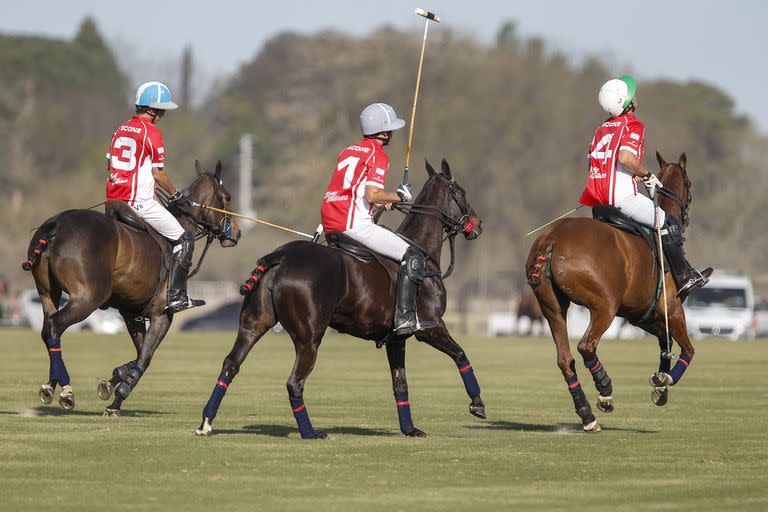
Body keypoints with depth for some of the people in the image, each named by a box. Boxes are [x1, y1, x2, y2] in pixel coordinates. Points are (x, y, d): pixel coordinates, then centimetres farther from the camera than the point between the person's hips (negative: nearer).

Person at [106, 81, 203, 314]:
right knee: (184, 240, 0)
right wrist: (176, 195, 4)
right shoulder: (152, 132, -9)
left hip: (114, 197, 8)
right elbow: (158, 173, -9)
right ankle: (175, 296, -7)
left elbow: (110, 163, 17)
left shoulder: (121, 129, 14)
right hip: (140, 202, -8)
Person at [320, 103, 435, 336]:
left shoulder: (349, 151, 20)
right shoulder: (378, 155, -6)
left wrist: (380, 201, 24)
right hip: (355, 225, -9)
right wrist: (398, 195, -3)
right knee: (413, 255, -8)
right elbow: (372, 195, -19)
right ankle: (405, 317, -18)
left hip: (330, 223, 9)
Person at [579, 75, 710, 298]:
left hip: (597, 195, 9)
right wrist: (647, 176, -9)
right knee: (669, 224, 3)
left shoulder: (602, 129, 18)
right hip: (622, 196, -9)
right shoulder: (632, 125, -7)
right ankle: (685, 278, 2)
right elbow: (626, 157, -24)